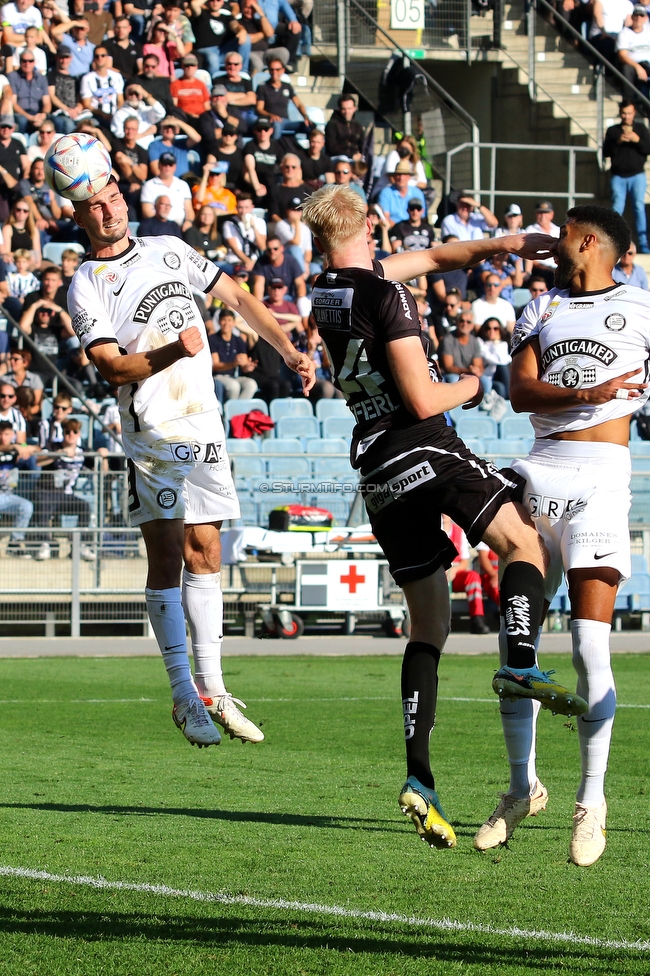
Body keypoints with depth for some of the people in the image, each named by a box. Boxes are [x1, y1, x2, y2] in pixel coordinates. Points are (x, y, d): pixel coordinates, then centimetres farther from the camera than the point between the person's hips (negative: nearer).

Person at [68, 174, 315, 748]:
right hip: (153, 434, -5)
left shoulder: (169, 250, 12)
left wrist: (290, 352, 11)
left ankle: (211, 689, 9)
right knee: (166, 557, -7)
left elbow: (237, 297, 19)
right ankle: (185, 698, -5)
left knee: (203, 553, 6)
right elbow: (113, 367, -13)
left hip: (205, 424, 5)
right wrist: (173, 351, -27)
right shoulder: (86, 286, -4)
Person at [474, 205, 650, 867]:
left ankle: (591, 801, -4)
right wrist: (584, 395, -13)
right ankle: (523, 788, 17)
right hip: (541, 470, 4)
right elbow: (520, 391, 2)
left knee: (589, 646, -13)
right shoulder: (541, 309, 17)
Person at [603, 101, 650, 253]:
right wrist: (618, 142, -15)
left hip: (637, 175, -1)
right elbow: (606, 152, 1)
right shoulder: (612, 131, 9)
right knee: (617, 209, -3)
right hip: (618, 176, 1)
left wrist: (637, 140, -16)